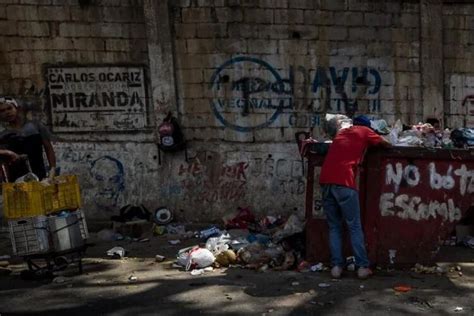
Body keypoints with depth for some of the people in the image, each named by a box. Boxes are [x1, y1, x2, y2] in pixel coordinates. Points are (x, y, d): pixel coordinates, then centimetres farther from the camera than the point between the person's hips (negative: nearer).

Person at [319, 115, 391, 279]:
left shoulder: (342, 131, 29)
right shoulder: (364, 131, 16)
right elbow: (385, 144, 27)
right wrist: (387, 144, 50)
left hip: (325, 181, 5)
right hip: (343, 182, -5)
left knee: (334, 227, 10)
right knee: (354, 226, 3)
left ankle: (336, 266, 5)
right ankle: (362, 266, 3)